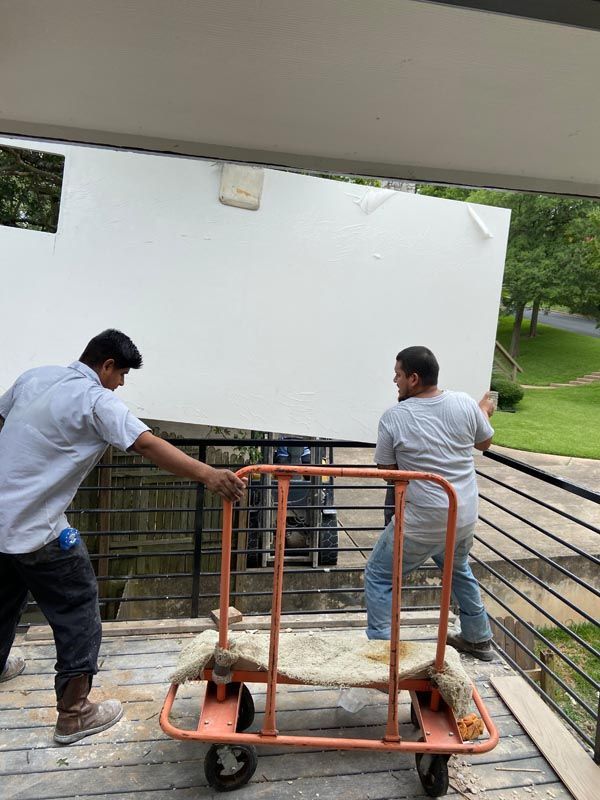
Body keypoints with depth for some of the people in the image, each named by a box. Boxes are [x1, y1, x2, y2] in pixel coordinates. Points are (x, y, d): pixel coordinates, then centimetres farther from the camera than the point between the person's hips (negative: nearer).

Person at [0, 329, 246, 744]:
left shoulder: (35, 377, 7)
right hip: (34, 530, -8)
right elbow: (147, 445, -32)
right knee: (78, 608, 5)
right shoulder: (97, 401, -18)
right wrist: (209, 475, -41)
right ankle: (74, 714, 13)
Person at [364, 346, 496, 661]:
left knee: (378, 577, 12)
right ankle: (478, 639, 46)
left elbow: (387, 471, -2)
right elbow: (485, 443, 12)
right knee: (458, 570, 32)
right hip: (465, 518, 6)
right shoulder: (464, 403, -6)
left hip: (421, 522, -5)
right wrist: (484, 412, 31)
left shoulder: (393, 417, -14)